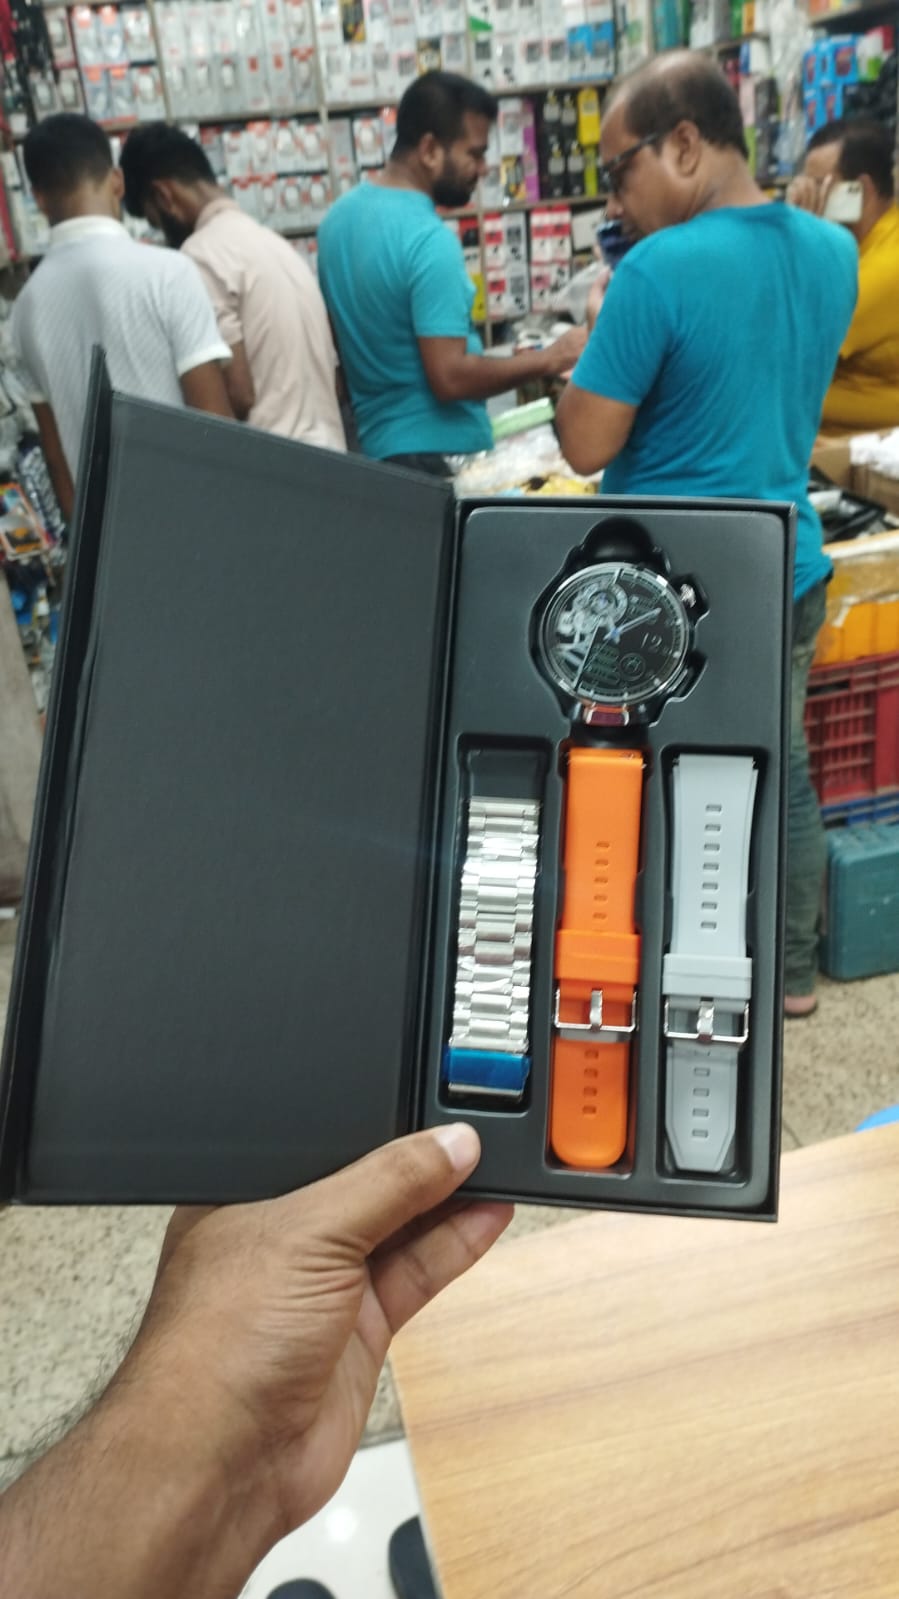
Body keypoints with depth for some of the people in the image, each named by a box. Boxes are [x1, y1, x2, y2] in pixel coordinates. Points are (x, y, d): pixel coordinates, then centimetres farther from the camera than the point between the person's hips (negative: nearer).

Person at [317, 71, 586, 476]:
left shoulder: (339, 215, 7)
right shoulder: (429, 240, -20)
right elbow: (450, 377, -25)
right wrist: (549, 359, -16)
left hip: (373, 442, 9)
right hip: (437, 453, -9)